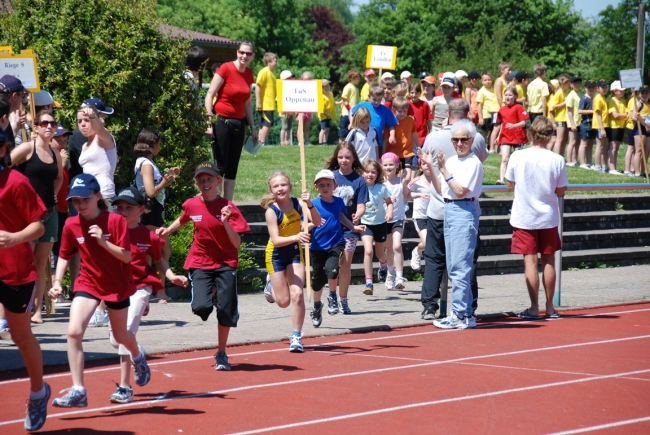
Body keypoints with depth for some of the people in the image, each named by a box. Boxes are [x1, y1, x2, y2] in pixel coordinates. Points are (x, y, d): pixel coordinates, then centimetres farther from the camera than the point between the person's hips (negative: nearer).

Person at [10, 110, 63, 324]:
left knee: (42, 262, 6)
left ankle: (37, 310, 9)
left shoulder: (55, 153, 11)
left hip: (50, 212, 6)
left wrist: (53, 194, 13)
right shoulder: (27, 148, -8)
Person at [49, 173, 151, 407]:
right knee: (74, 331, -20)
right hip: (88, 283, 1)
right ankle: (78, 391, -17)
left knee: (120, 335, 16)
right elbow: (64, 256, 5)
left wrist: (104, 242, -31)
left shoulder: (116, 221, -16)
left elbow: (127, 256, -18)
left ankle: (138, 356, 54)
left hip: (117, 285, -1)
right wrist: (57, 282, -8)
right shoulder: (71, 225, -8)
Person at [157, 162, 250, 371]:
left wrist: (226, 222, -28)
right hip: (200, 263, 1)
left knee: (226, 310, -4)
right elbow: (183, 220, 25)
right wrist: (167, 230, 13)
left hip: (225, 263, -1)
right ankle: (211, 300, 24)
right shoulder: (191, 205, -2)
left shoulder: (228, 207, -10)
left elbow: (236, 243, -15)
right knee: (200, 307, -16)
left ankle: (222, 354, 17)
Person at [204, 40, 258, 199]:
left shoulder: (249, 74, 10)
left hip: (238, 124, 6)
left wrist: (252, 127, 17)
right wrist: (209, 119, -20)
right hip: (222, 121, -6)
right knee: (220, 166, -7)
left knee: (232, 168, 8)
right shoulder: (226, 69, -9)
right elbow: (210, 94, -11)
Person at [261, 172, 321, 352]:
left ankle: (296, 337, 1)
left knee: (297, 294, -11)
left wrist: (310, 204, -40)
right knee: (283, 301, 4)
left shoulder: (297, 203, -13)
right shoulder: (271, 210, -22)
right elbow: (276, 240, -30)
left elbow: (317, 222, -23)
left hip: (295, 252, 2)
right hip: (277, 255, -2)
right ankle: (272, 283, 40)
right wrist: (296, 237, -47)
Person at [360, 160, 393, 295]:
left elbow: (389, 202, 4)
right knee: (368, 251, -20)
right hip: (365, 223, -1)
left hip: (380, 223, 2)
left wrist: (390, 212, -14)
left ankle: (383, 265, 57)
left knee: (379, 252, 18)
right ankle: (369, 283, -18)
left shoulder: (382, 187, -6)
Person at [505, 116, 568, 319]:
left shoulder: (517, 157, -10)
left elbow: (510, 186, -1)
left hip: (524, 217, -1)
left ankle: (534, 308, 0)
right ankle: (549, 308, 16)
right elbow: (560, 191, -1)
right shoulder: (557, 160, -9)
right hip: (548, 217, 1)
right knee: (549, 261, 10)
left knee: (530, 261, 1)